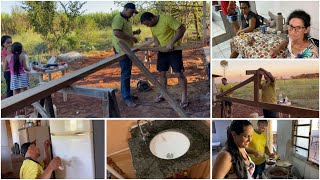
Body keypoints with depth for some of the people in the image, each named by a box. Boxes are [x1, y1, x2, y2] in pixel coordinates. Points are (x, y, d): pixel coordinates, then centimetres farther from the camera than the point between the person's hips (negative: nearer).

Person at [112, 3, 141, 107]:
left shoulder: (126, 20, 19)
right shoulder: (118, 18, -13)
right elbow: (116, 33, -26)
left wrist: (134, 32, 12)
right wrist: (131, 37, -21)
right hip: (121, 50, -10)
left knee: (127, 72, 14)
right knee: (125, 73, -10)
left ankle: (127, 94, 23)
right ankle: (127, 98, -7)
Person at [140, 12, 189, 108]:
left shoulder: (166, 19, -22)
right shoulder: (152, 25, 2)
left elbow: (182, 28, -26)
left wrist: (171, 43, -30)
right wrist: (156, 44, -4)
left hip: (174, 50, -7)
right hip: (162, 51, 7)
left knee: (179, 73, -5)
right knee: (162, 73, 11)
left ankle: (184, 98, 4)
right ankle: (163, 94, 28)